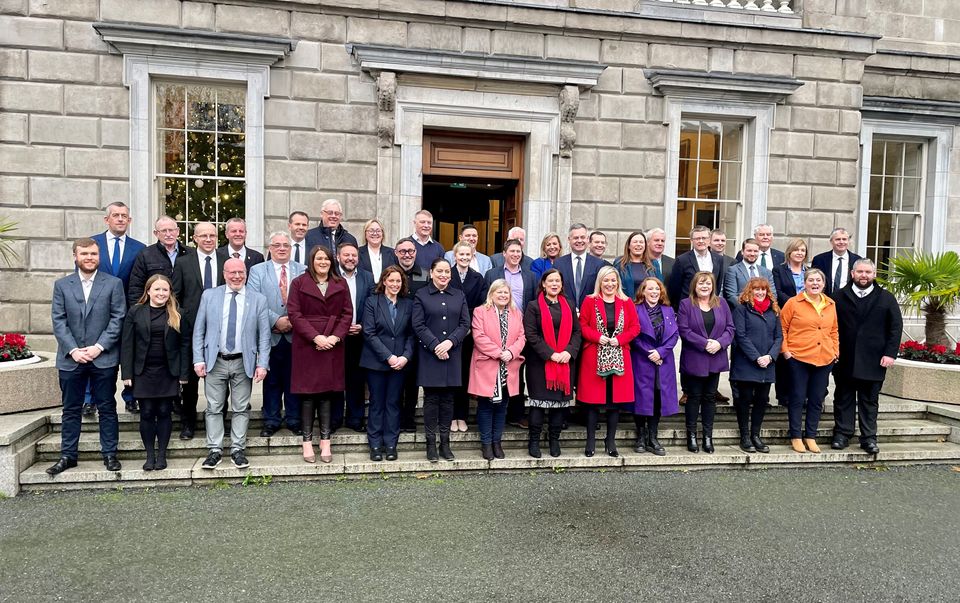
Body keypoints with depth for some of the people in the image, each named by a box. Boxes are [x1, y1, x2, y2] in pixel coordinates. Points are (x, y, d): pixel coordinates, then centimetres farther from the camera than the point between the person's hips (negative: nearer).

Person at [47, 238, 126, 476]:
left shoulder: (114, 284, 2)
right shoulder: (61, 285, 8)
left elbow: (118, 318, -3)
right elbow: (58, 321, 2)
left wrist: (99, 347, -11)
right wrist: (73, 350, -9)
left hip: (103, 357, -2)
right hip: (71, 358, 2)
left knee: (107, 408, 5)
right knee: (71, 409, 9)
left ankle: (109, 454, 13)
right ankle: (68, 455, 20)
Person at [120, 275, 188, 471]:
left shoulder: (177, 315, 2)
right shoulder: (135, 312, 2)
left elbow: (184, 345, 2)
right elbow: (127, 344, 1)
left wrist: (183, 374, -3)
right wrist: (127, 373, -4)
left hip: (168, 373, 0)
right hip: (143, 372, 0)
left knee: (164, 413, 5)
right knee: (147, 414, 4)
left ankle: (162, 455, 15)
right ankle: (150, 456, 15)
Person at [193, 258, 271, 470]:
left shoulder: (258, 300, 2)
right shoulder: (209, 296, 4)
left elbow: (264, 335, 1)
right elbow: (199, 330, 5)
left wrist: (262, 364, -7)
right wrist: (198, 359, -3)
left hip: (244, 363, 0)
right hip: (215, 362, 1)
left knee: (241, 409, 6)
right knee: (214, 408, 5)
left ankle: (238, 450, 15)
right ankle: (215, 450, 14)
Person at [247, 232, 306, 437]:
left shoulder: (303, 271, 7)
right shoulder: (257, 271, 5)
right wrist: (276, 321, -14)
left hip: (295, 335, 1)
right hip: (270, 336, 0)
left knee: (294, 379, 7)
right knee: (271, 380, 8)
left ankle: (293, 419, 19)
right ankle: (271, 420, 19)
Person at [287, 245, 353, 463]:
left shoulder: (340, 284, 10)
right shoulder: (299, 283, 2)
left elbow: (347, 313, 6)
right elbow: (294, 314, -5)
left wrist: (336, 336, -10)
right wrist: (315, 337, -14)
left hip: (333, 345, 2)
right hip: (306, 345, -2)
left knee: (328, 391, 4)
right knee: (307, 392, 1)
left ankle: (325, 441, 10)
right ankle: (307, 441, 9)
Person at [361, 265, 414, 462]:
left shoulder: (408, 304, 7)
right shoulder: (372, 302, 0)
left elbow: (411, 334, 5)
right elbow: (369, 333, -7)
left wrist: (405, 356, -10)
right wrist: (388, 356, -14)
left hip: (400, 362, 2)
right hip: (376, 362, -2)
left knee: (393, 403, 7)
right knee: (377, 403, 5)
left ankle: (391, 444, 15)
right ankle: (375, 445, 14)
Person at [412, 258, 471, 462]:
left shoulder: (459, 295, 12)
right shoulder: (421, 295, 3)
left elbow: (465, 324, 5)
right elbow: (418, 325, -4)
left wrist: (450, 341, -11)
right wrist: (435, 346, -14)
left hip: (452, 354, 3)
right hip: (430, 355, -2)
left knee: (448, 398, 6)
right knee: (431, 399, 1)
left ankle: (445, 442, 15)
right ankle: (431, 443, 9)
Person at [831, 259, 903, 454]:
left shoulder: (886, 298, 6)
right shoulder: (840, 297, 5)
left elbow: (896, 327, 3)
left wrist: (890, 353, -5)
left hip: (873, 361, 0)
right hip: (845, 359, 0)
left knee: (870, 400, 7)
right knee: (843, 398, 7)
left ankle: (869, 438, 15)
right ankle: (842, 434, 15)